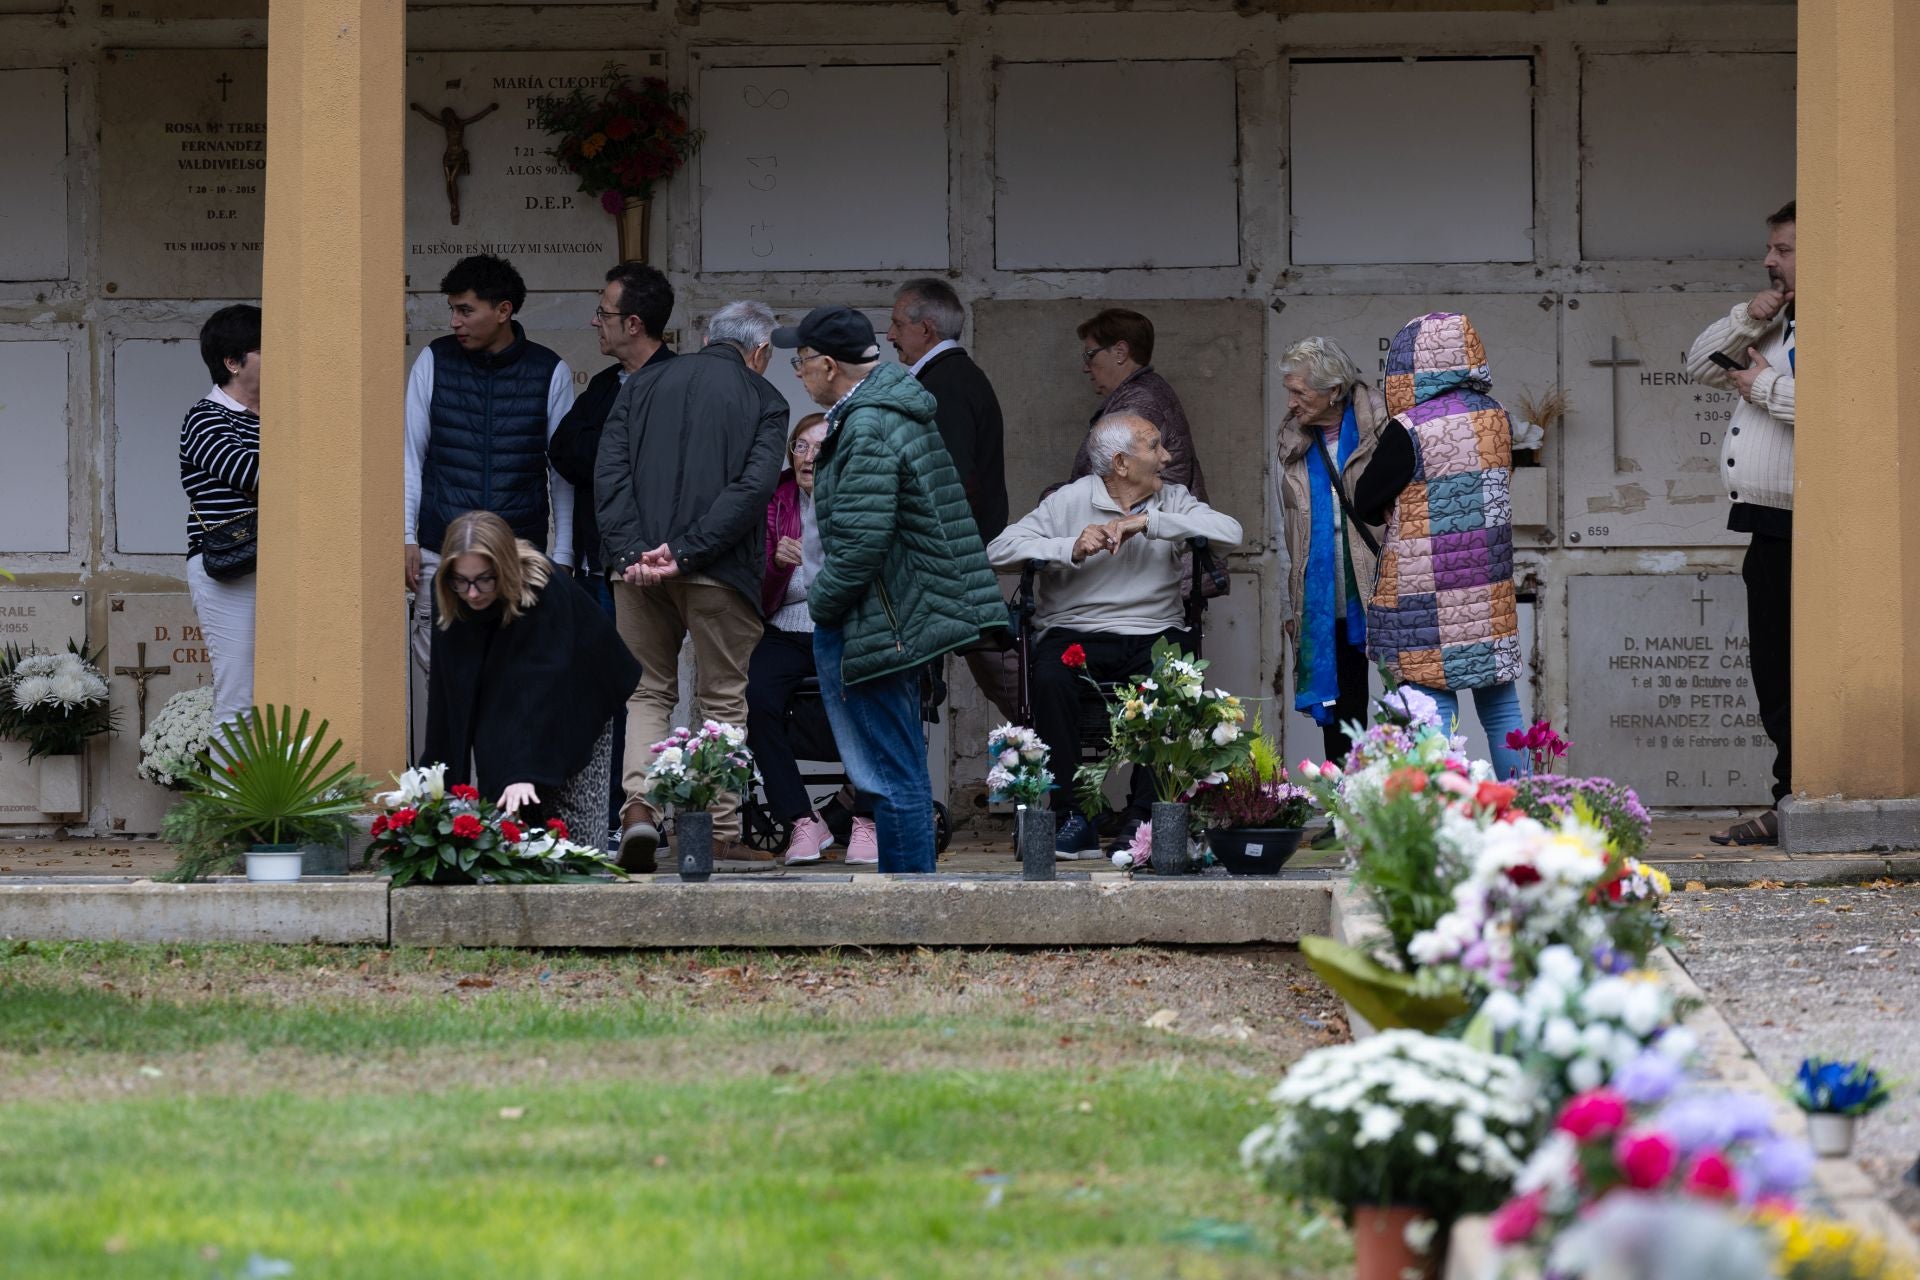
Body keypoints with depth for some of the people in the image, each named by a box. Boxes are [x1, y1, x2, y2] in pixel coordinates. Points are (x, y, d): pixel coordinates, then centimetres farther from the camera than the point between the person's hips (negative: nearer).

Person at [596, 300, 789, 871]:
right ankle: (723, 834, 6)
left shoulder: (642, 386, 11)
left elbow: (609, 472, 0)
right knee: (723, 699, 7)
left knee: (648, 690, 13)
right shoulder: (763, 401, 2)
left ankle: (638, 806, -6)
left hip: (638, 568, 2)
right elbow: (754, 486, -11)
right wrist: (685, 551, -14)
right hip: (719, 569, -2)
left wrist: (629, 551, -8)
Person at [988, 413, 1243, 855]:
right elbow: (1000, 550, -4)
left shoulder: (1173, 500, 12)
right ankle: (1071, 816, -26)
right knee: (1049, 677, -34)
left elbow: (1230, 532, -7)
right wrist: (1071, 549, -18)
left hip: (1153, 635, 1)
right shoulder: (1070, 501, 5)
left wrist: (1146, 522, -12)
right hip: (1076, 632, -1)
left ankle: (1144, 815, -23)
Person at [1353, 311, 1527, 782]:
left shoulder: (1410, 430, -13)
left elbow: (1366, 505, -4)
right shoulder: (1495, 416, 4)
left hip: (1426, 593, -6)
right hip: (1491, 585, 6)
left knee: (1434, 709, -5)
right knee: (1501, 708, 12)